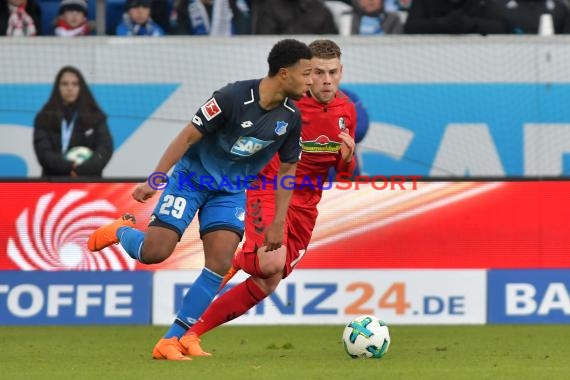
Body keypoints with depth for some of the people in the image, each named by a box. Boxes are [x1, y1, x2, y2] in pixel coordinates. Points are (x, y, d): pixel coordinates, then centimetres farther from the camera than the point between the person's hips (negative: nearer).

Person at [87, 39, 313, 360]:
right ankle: (122, 230, 21)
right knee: (154, 252, -16)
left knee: (220, 264, -14)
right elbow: (188, 136, -17)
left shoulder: (291, 117, -5)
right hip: (192, 177, -5)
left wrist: (278, 222, 6)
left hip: (232, 191, 5)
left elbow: (288, 168, 8)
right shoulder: (234, 98, -23)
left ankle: (172, 342, -6)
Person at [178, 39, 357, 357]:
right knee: (272, 263, -32)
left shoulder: (346, 110, 3)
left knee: (266, 284, -1)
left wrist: (347, 158, -10)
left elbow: (346, 172, 12)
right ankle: (238, 261, 4)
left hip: (306, 204, 6)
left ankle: (192, 334, 7)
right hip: (270, 188, -6)